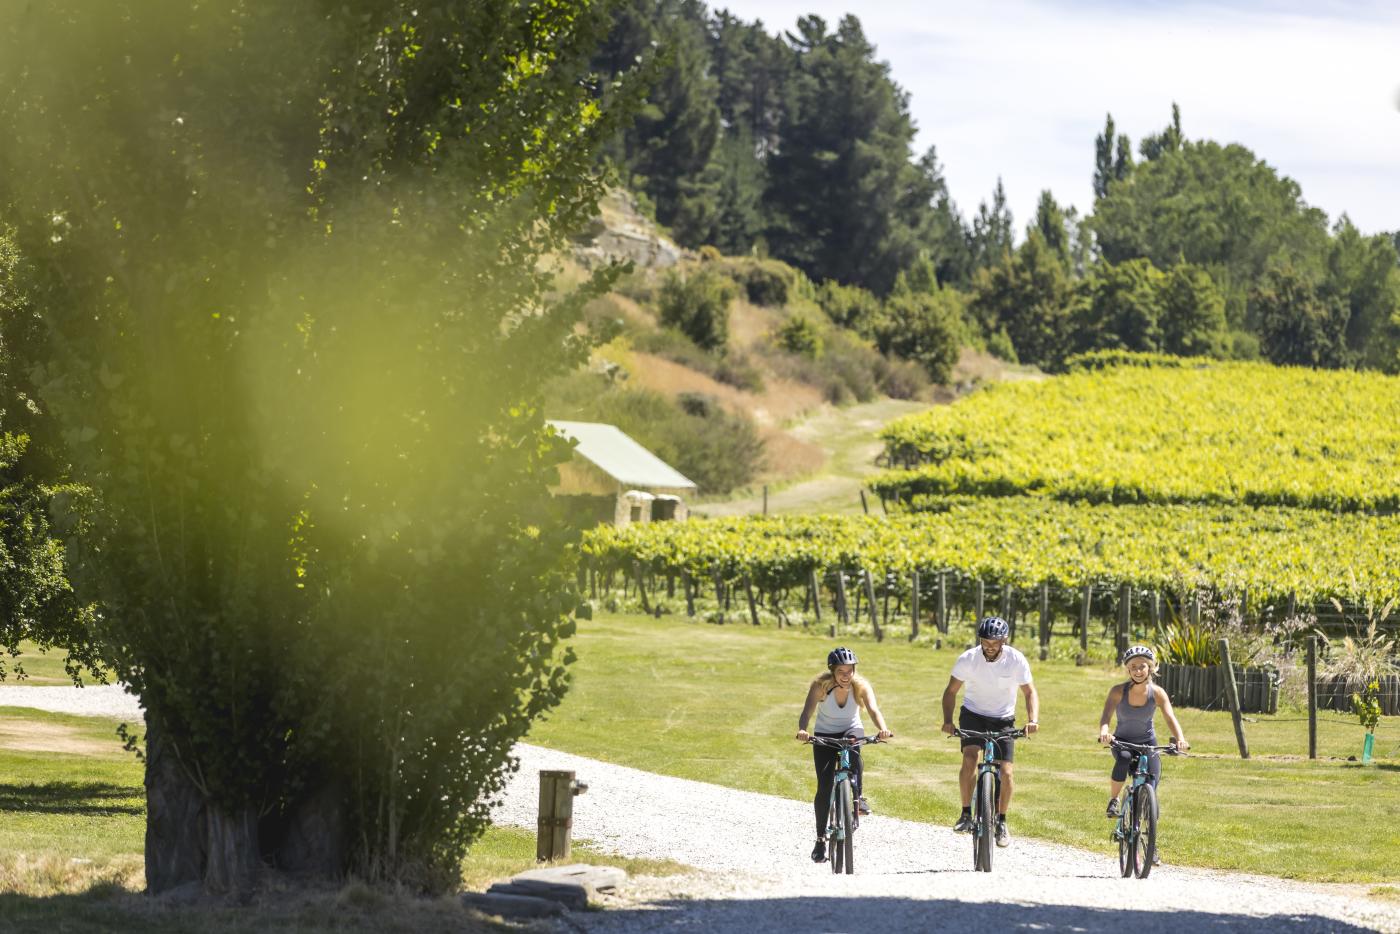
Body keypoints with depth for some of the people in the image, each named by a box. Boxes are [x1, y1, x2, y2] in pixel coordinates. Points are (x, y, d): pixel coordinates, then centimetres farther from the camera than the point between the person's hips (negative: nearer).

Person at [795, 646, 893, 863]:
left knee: (853, 749, -37)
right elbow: (807, 711, -35)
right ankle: (820, 839, -2)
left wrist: (883, 729, -55)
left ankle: (858, 797, -24)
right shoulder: (821, 685, -23)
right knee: (824, 786, -11)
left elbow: (873, 709, -34)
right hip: (824, 734, 0)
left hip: (851, 730, 0)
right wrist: (802, 730, -56)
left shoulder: (861, 686, -20)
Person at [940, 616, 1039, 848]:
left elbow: (1030, 692, -12)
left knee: (1006, 771, -11)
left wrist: (1033, 720, -30)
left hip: (1003, 719, 0)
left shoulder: (1016, 661, -17)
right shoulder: (967, 659, -17)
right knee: (970, 757, -26)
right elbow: (951, 691, -9)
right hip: (973, 714, 0)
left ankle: (1001, 823, 7)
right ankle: (966, 815, -16)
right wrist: (947, 720, -24)